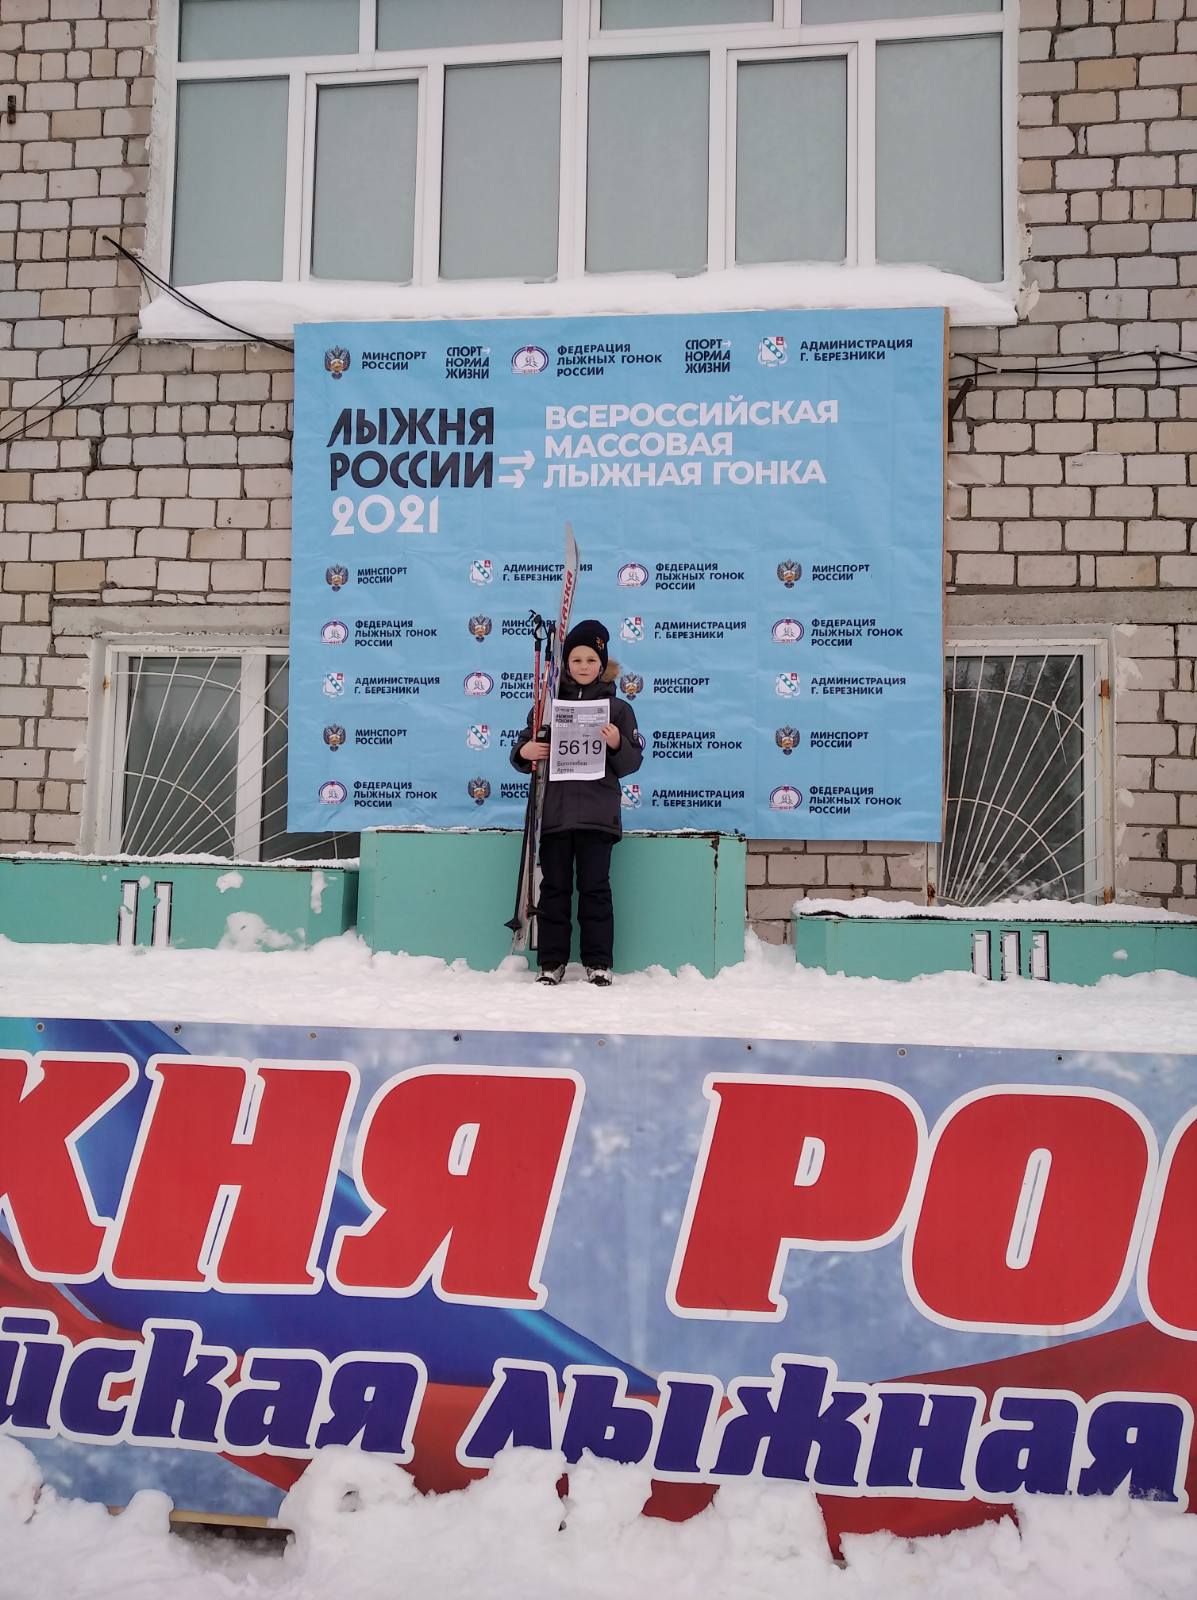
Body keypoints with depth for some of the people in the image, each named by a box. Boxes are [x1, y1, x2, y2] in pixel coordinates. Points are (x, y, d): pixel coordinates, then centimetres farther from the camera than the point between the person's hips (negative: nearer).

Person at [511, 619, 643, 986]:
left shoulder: (618, 708, 8)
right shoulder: (548, 704, 12)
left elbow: (632, 762, 6)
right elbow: (525, 747, 16)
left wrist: (617, 744, -14)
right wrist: (523, 753, -7)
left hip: (597, 814, -2)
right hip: (554, 812, 2)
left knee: (595, 887, 2)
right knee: (554, 888, 5)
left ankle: (598, 962, 10)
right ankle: (551, 962, 12)